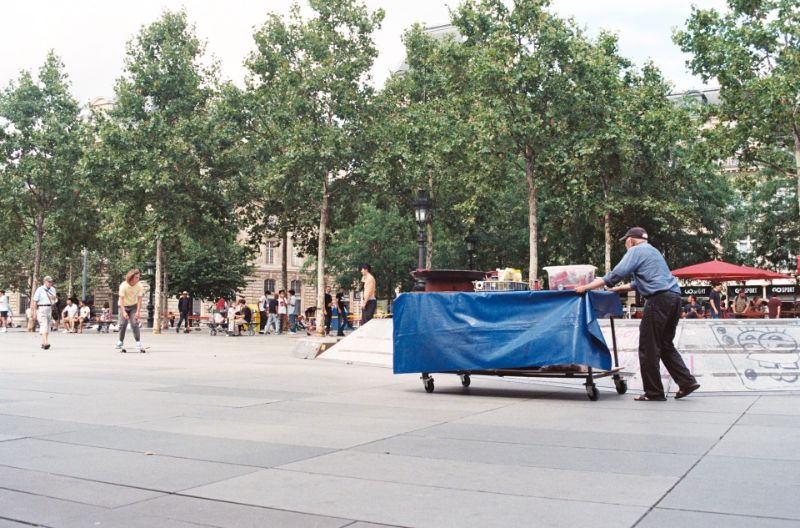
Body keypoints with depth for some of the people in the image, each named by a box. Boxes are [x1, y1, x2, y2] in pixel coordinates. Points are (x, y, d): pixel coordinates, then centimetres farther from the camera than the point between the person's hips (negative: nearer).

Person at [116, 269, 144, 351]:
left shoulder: (139, 285, -18)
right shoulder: (123, 285, -24)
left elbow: (139, 299, -16)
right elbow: (121, 299, -26)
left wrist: (138, 311, -23)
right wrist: (124, 312, -35)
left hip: (133, 306, 1)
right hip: (124, 306, -1)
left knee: (135, 324, -12)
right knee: (123, 324, -2)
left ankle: (138, 342, -12)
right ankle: (120, 342, 16)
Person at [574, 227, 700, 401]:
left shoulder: (635, 251, 1)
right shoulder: (652, 251, 28)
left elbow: (615, 274, -10)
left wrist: (587, 287, -7)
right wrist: (618, 289, 37)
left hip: (659, 299, -9)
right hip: (674, 297, 9)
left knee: (648, 348, -3)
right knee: (666, 345, 16)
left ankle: (654, 392, 0)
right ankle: (687, 382, 10)